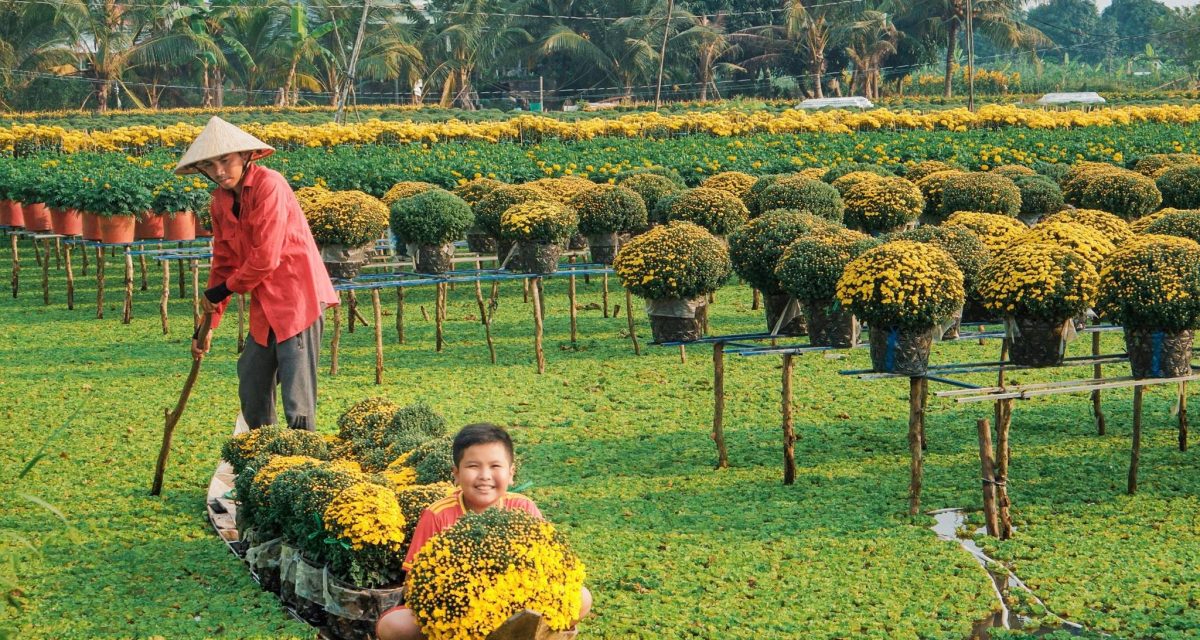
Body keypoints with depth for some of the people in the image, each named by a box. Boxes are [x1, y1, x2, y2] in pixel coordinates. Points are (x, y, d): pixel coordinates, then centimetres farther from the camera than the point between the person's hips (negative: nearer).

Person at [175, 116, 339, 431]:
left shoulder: (268, 184, -15)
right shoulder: (220, 201, 9)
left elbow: (266, 257, -18)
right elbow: (223, 263, 16)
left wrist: (226, 289, -4)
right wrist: (208, 323, 14)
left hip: (297, 295, -9)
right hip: (265, 305, 9)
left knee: (297, 399, -10)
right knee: (251, 389, 14)